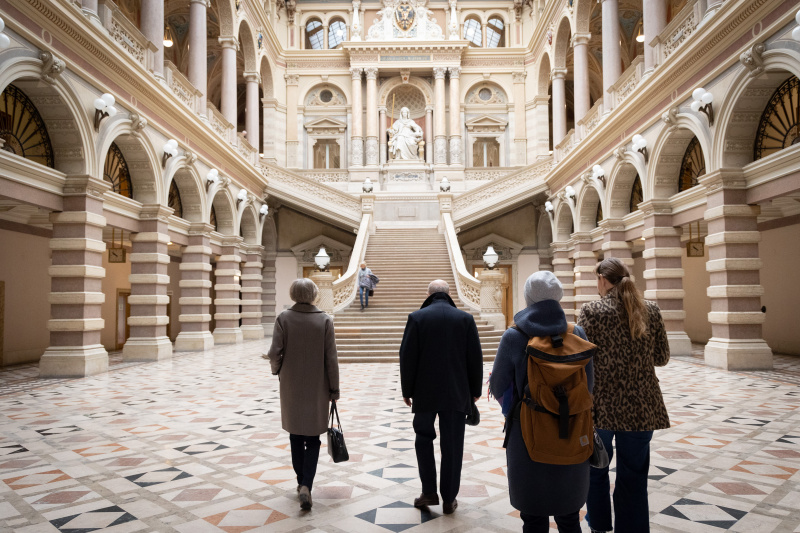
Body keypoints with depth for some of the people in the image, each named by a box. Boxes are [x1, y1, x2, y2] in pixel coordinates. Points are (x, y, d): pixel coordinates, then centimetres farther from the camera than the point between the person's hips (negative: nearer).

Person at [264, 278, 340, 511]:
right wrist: (334, 388, 1)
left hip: (291, 387, 1)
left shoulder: (283, 318, -8)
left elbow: (274, 353, -10)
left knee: (296, 437, 18)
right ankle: (306, 486, -5)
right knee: (313, 439, 9)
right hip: (317, 388, -1)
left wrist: (276, 369, 12)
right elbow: (331, 358, -8)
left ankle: (301, 482, 29)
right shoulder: (325, 320, -9)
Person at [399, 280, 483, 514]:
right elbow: (475, 358, 1)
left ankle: (429, 492, 15)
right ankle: (449, 499, 16)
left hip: (425, 392, -1)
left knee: (424, 438, 17)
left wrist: (407, 391, 4)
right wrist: (475, 390, 10)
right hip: (456, 393, 1)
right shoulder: (465, 318, -1)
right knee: (452, 445, 8)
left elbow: (407, 358, -5)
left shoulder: (416, 317, -5)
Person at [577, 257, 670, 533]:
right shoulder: (651, 310, 1)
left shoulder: (591, 311, -10)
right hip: (641, 406, 2)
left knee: (596, 469, 20)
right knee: (633, 477, 12)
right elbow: (662, 358, 7)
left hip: (602, 404, -2)